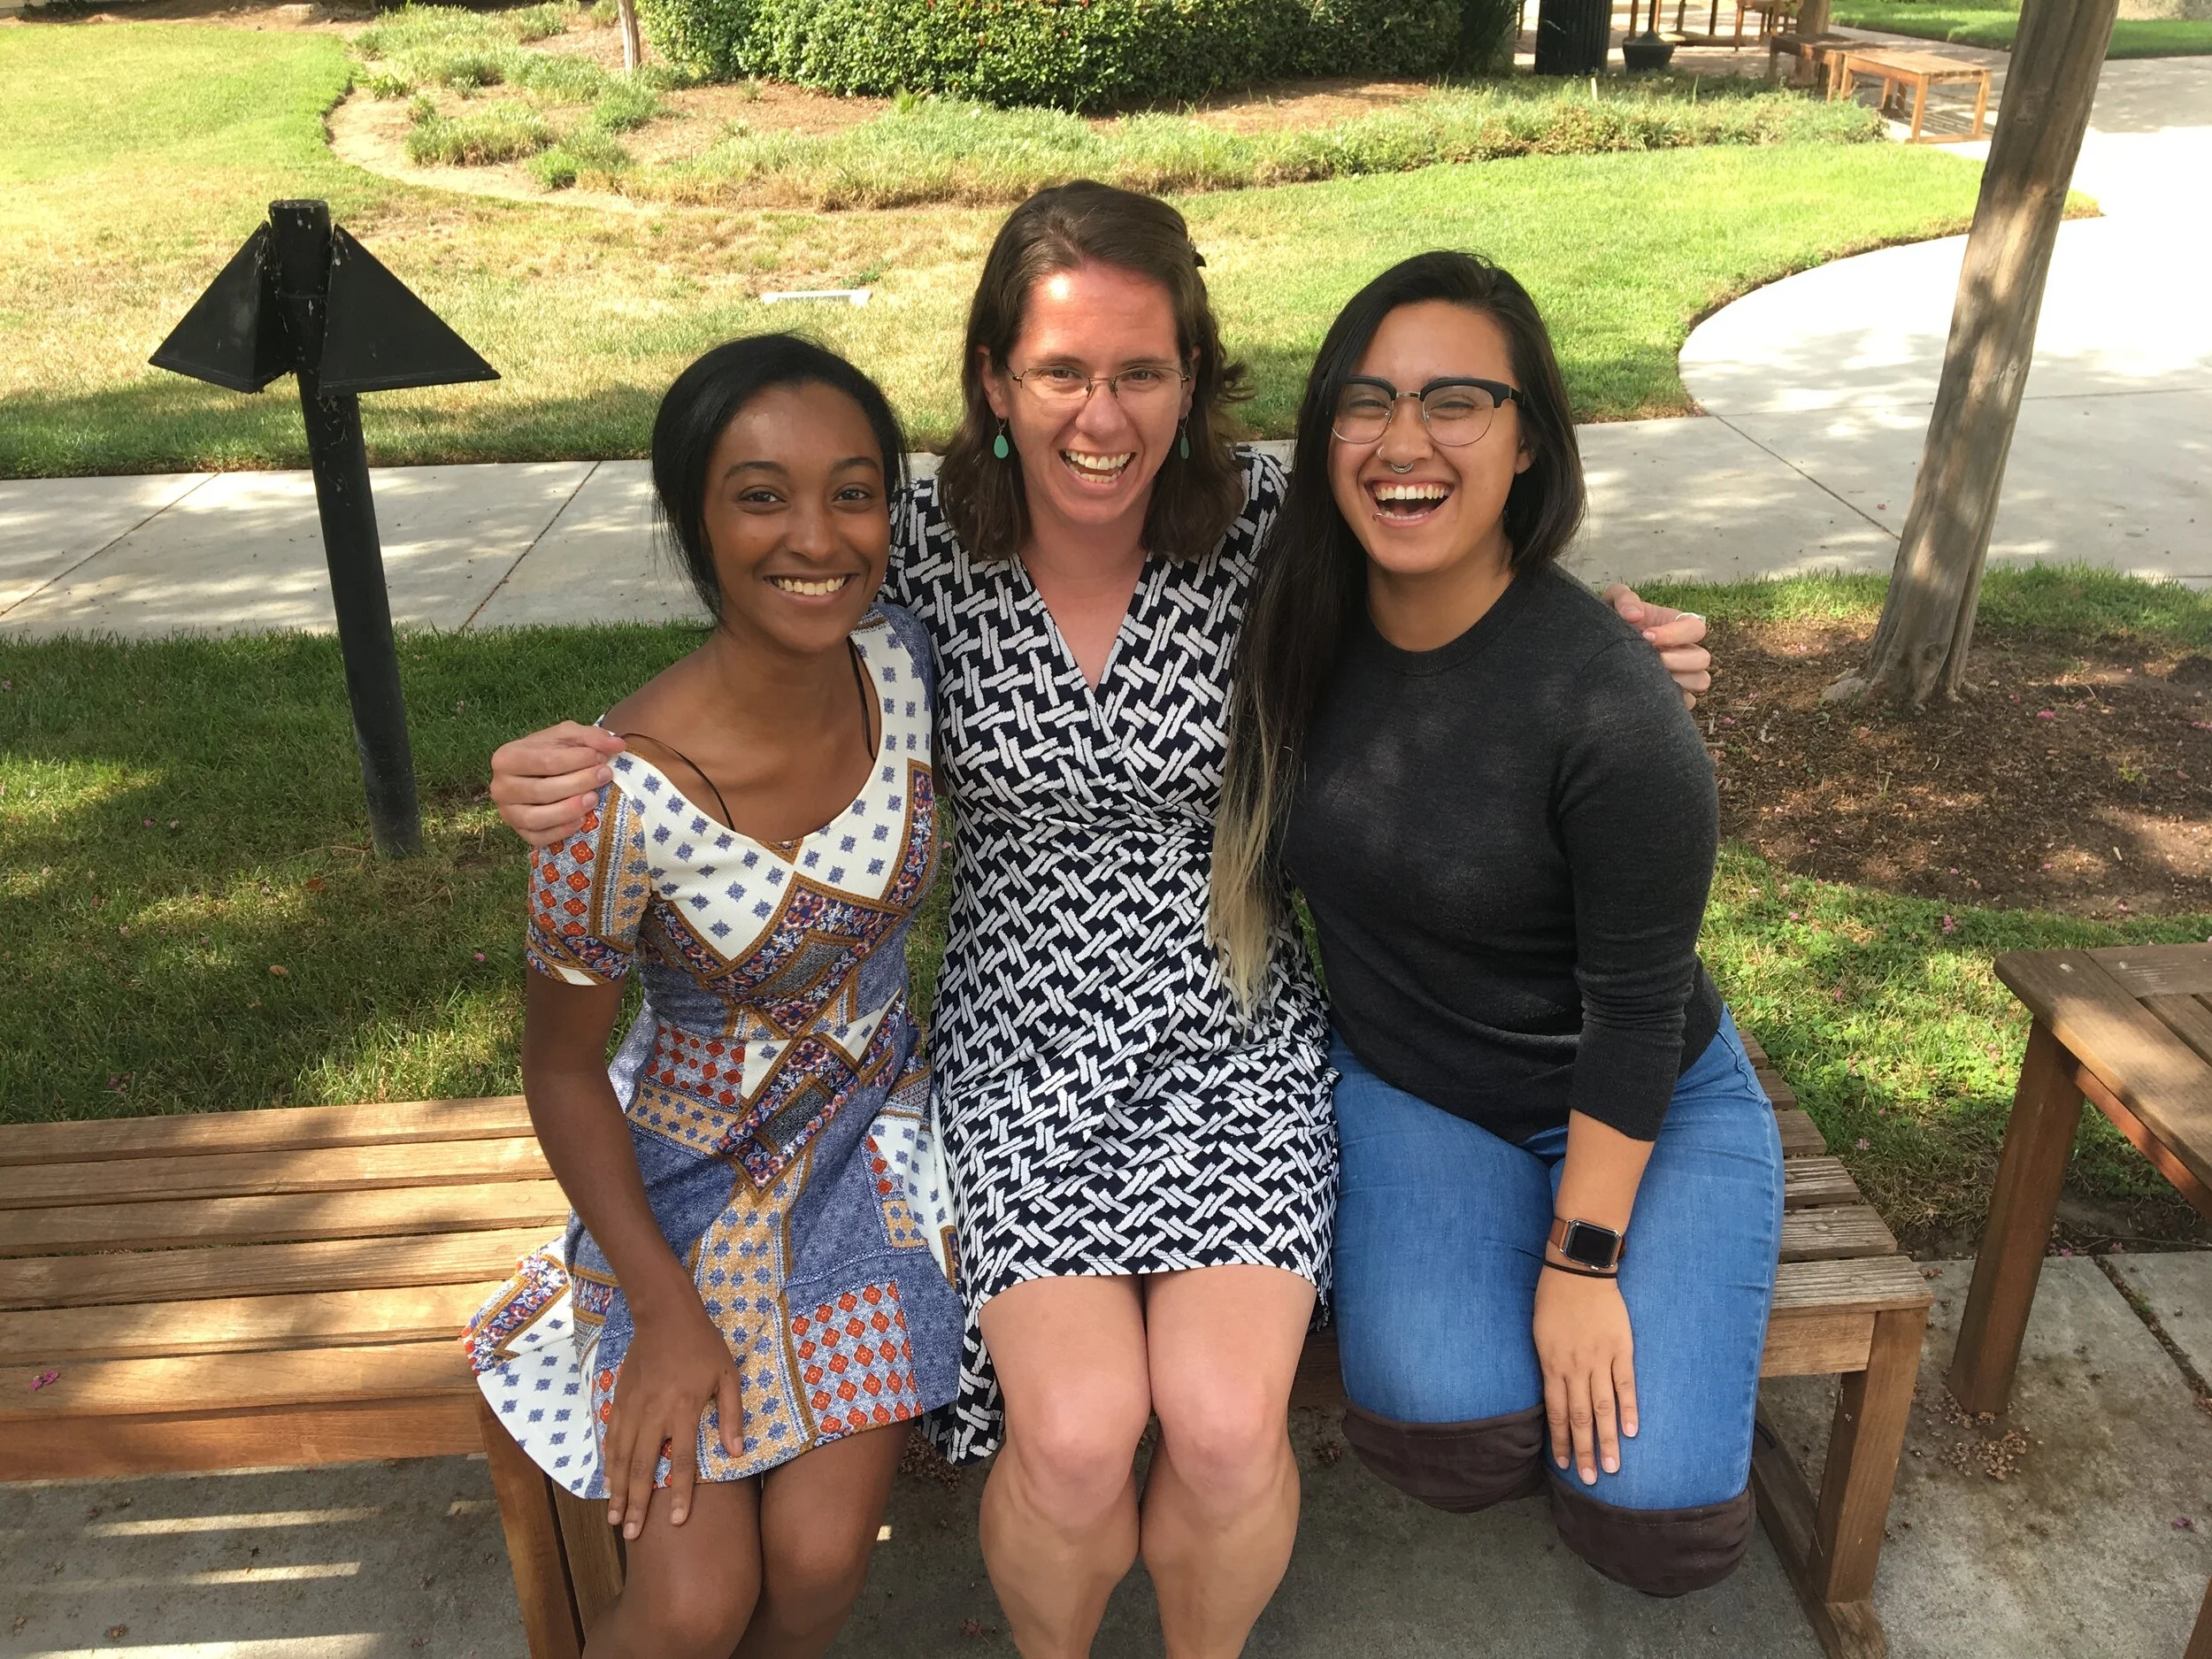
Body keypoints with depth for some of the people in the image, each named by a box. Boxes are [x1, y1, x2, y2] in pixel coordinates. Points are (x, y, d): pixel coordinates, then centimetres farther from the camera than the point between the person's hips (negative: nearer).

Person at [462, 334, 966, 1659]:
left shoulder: (904, 661, -14)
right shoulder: (628, 794, -27)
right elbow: (561, 1067, -13)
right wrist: (667, 1316, -12)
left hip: (872, 1131, 3)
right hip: (694, 1165, -3)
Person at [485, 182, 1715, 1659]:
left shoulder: (1263, 519, -8)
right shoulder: (924, 546, -7)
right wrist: (570, 773, -15)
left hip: (1235, 1036, 0)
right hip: (1017, 1040, 0)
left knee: (1225, 1421, -19)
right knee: (1075, 1427, -19)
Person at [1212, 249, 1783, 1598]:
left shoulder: (1607, 702, -27)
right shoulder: (1301, 628, -11)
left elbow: (1636, 1005, -18)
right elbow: (1264, 844, 5)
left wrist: (1581, 1258, -12)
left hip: (1642, 1113, -2)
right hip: (1407, 1085, 3)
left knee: (1656, 1521, -10)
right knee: (1450, 1433, -21)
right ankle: (1468, 1290, 13)